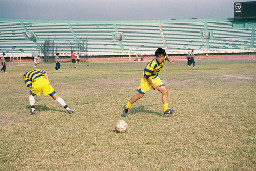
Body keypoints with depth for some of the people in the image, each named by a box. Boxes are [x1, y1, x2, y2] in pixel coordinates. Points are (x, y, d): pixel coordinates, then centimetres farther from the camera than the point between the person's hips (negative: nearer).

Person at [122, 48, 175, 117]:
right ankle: (126, 107, 12)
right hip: (146, 78, -7)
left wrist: (169, 60, 36)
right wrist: (152, 85, -18)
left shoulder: (164, 59, -14)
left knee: (165, 91, -6)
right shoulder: (152, 64, -34)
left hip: (155, 78, 7)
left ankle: (166, 110, -2)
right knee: (140, 95, -5)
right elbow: (146, 75, -24)